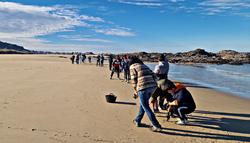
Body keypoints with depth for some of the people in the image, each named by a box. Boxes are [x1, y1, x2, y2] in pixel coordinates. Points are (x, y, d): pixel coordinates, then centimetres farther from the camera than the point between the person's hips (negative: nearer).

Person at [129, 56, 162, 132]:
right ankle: (137, 121, 34)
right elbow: (153, 76, 17)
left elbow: (134, 80, 0)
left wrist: (136, 91, 12)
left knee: (146, 108, 2)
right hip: (152, 87, 7)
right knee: (143, 104, 23)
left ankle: (157, 126, 3)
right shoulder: (145, 66, 27)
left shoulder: (132, 66, 9)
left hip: (143, 88, -7)